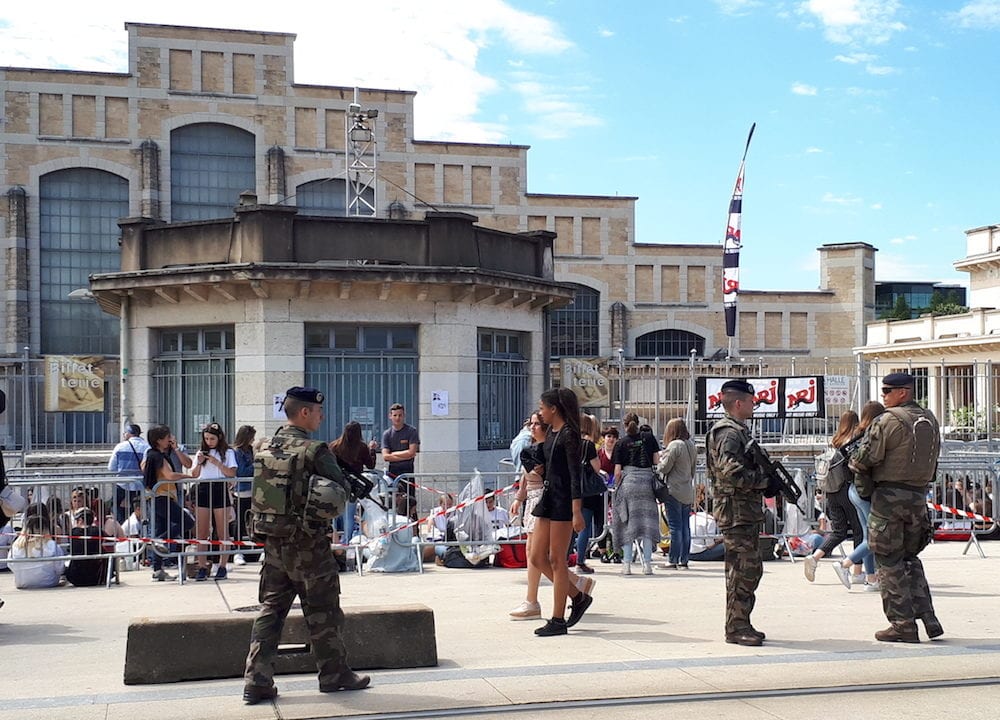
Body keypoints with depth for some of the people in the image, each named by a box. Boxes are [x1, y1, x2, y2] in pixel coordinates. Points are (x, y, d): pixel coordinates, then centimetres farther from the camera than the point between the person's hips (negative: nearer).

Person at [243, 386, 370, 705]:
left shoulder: (266, 449, 5)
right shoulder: (315, 451, -15)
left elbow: (265, 491, 13)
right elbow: (341, 493, -12)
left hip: (273, 542, 6)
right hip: (308, 545, -6)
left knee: (271, 608, 10)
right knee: (323, 612, 8)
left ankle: (257, 681, 6)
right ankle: (334, 674, 19)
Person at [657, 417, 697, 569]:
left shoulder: (674, 445, -15)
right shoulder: (691, 445, 10)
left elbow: (664, 468, -12)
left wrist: (661, 457, 7)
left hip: (674, 491, -8)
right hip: (688, 492, 8)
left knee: (675, 526, -5)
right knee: (685, 526, 9)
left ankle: (673, 560, -2)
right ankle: (684, 560, 13)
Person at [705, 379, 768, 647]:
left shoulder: (738, 430, 19)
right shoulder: (728, 432, -14)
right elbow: (730, 470, -26)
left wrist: (766, 477, 7)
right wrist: (762, 480, -17)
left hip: (746, 511, 11)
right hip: (736, 510, -11)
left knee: (749, 569, 13)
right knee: (744, 569, -8)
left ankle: (740, 624, 20)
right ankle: (736, 628, -3)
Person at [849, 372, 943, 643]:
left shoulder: (889, 420, -14)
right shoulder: (930, 420, 10)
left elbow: (864, 459, -15)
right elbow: (930, 460, 17)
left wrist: (854, 461, 6)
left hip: (890, 497, -7)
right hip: (919, 496, 7)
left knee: (889, 562, 1)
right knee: (910, 558, 19)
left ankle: (903, 625, 1)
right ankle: (928, 618, 11)